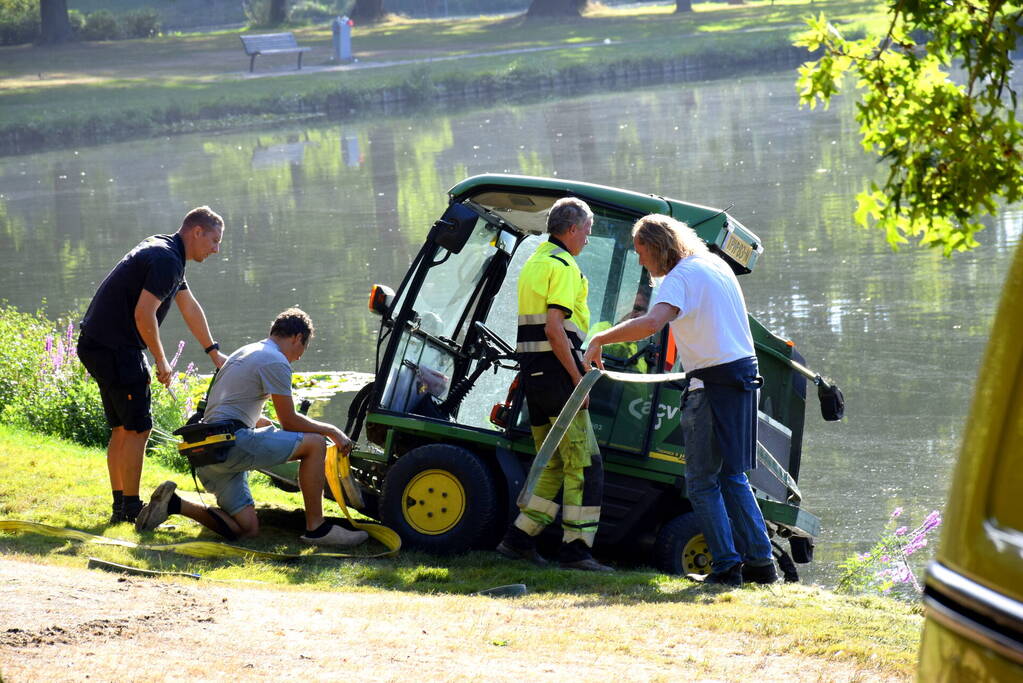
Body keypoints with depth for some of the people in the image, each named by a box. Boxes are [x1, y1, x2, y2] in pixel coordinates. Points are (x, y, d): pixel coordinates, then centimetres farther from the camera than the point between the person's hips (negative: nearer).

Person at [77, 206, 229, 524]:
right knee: (138, 427, -8)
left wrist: (213, 352, 35)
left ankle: (120, 506, 18)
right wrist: (161, 360, -12)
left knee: (122, 428, 14)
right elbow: (143, 314, -24)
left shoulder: (166, 253, 17)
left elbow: (190, 308, 28)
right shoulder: (166, 259, -17)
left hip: (98, 345, 11)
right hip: (113, 347, -11)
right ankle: (131, 508, -6)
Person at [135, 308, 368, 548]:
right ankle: (316, 528, -7)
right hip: (232, 442, -10)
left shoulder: (245, 353, 26)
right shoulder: (276, 361, -5)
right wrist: (332, 431, 9)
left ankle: (172, 503, 0)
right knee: (314, 443, -9)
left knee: (247, 528, 6)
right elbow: (289, 422, -3)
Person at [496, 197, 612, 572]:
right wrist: (578, 379, -19)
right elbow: (555, 327, -20)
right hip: (556, 369, -10)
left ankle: (519, 539, 14)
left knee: (553, 464, 15)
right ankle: (576, 548, -8)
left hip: (532, 372, 10)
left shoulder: (534, 262, 20)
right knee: (584, 463, -6)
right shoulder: (562, 266, -12)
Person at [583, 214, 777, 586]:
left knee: (702, 481, -2)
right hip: (744, 372, 9)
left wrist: (599, 339, -23)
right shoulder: (715, 265, 15)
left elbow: (651, 323, -30)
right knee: (732, 475, 16)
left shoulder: (681, 278, -13)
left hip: (713, 382, -9)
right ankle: (760, 560, 14)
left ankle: (726, 565, -6)